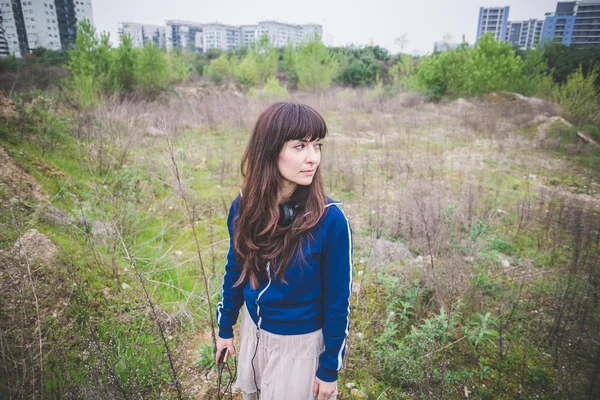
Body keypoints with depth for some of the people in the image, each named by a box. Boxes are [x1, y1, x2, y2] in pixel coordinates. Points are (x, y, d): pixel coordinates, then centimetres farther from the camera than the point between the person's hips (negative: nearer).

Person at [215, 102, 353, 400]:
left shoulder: (330, 220, -26)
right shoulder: (244, 206, -14)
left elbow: (337, 300, -16)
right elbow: (235, 269, 1)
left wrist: (330, 368, -8)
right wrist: (225, 327, 10)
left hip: (300, 343, -4)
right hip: (252, 331, 4)